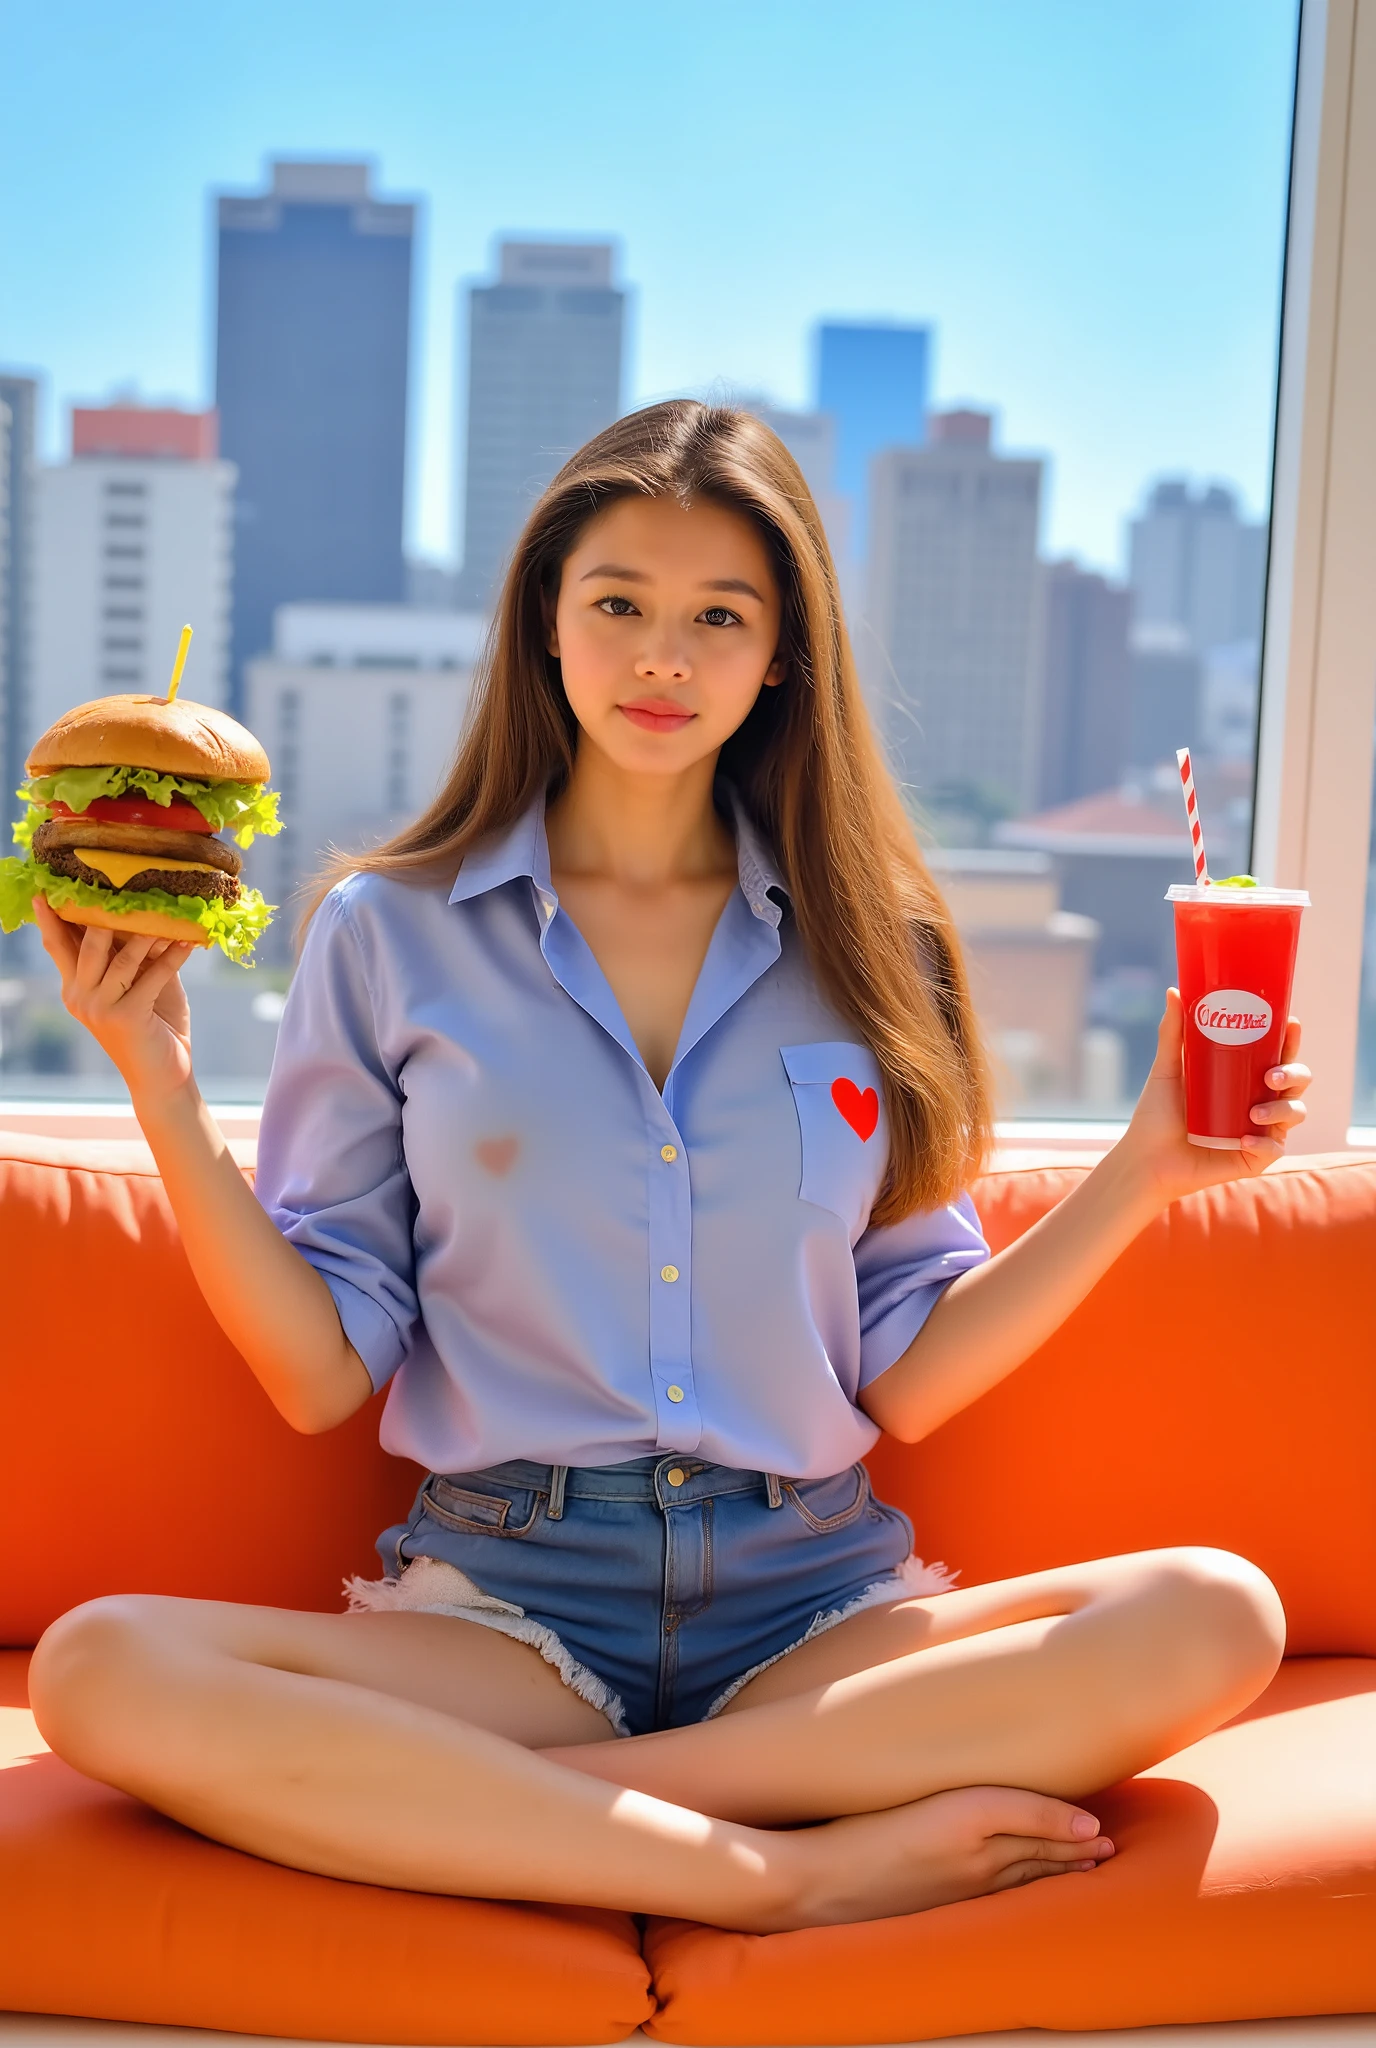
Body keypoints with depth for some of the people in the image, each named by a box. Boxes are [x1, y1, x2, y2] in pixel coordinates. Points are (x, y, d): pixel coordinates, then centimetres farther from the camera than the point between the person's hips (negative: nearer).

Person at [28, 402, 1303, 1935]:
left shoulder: (866, 943, 6)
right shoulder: (389, 933, 3)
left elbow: (907, 1380, 4)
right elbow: (320, 1373, 0)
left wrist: (1141, 1171, -4)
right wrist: (162, 1085, -9)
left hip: (817, 1603, 2)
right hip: (506, 1597, -1)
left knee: (1216, 1619, -24)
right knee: (100, 1672, -28)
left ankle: (477, 1799, -20)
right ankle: (799, 1870, -24)